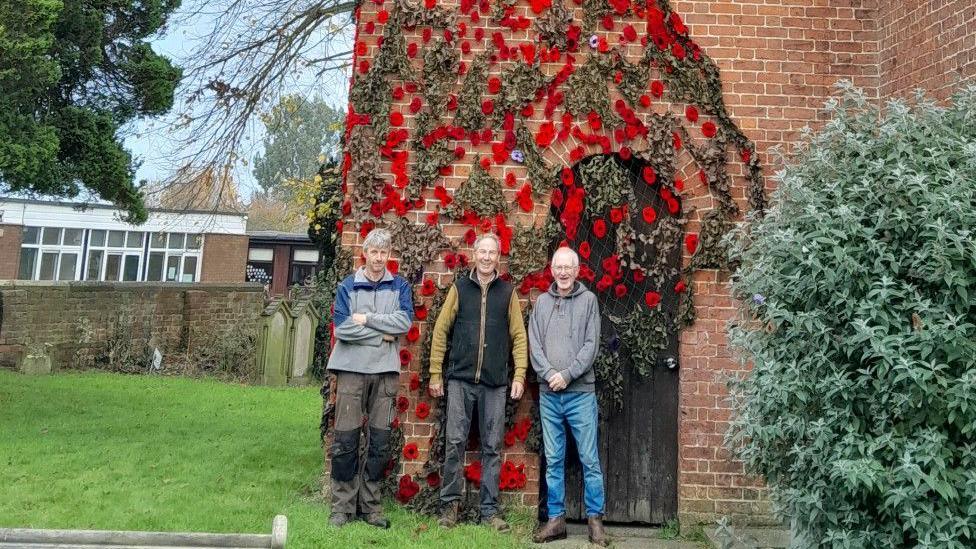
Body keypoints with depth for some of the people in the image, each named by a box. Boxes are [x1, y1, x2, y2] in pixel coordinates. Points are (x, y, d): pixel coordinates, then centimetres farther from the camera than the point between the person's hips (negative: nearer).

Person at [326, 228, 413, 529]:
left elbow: (404, 321, -7)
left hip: (386, 370, 1)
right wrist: (382, 336, -7)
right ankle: (343, 504, 11)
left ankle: (371, 505, 16)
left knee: (380, 441, 5)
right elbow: (342, 328, -8)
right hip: (352, 368, -1)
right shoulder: (347, 286, 5)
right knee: (346, 440, 0)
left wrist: (367, 318, -9)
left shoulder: (400, 286, 9)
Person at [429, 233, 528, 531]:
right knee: (455, 442, 1)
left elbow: (518, 335, 6)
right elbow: (441, 330, 5)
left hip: (495, 383, 1)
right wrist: (435, 374, 1)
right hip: (460, 379, -1)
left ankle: (489, 510, 13)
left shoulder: (507, 292, 7)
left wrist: (519, 375, -2)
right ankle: (450, 503, 14)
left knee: (492, 447, 5)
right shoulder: (459, 288, 5)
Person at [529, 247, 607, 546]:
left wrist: (567, 374, -14)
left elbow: (591, 345, -5)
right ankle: (556, 518, 16)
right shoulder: (541, 302, 10)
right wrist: (549, 373, -11)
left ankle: (595, 518, 12)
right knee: (553, 461, 8)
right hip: (548, 393, 3)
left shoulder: (588, 300, 3)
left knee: (590, 459, 2)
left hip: (580, 392, -2)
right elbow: (534, 345, 4)